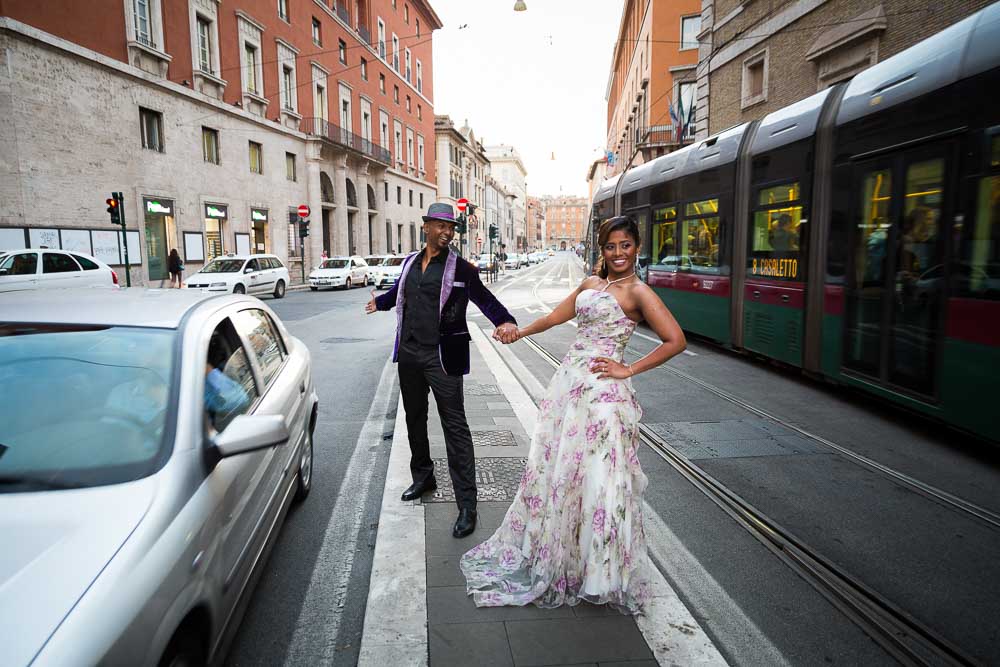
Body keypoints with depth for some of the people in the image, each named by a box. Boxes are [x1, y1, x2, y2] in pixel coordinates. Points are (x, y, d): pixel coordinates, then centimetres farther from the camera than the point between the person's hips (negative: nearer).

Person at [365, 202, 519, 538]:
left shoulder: (461, 269, -6)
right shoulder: (410, 261, 9)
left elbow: (485, 299, -4)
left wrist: (505, 321, -23)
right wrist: (380, 302, 47)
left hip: (441, 357, -6)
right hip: (408, 353, 6)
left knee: (455, 427, -5)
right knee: (415, 419, 19)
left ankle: (466, 504, 0)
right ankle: (423, 477, 40)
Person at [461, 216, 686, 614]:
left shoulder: (637, 292, -7)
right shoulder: (590, 284, 15)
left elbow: (676, 340, -13)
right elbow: (557, 316, 27)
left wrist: (629, 370, -11)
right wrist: (519, 332, 22)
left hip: (602, 391, -8)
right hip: (569, 382, 8)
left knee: (597, 478, -2)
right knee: (556, 469, 16)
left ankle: (602, 572, 17)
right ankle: (553, 557, 36)